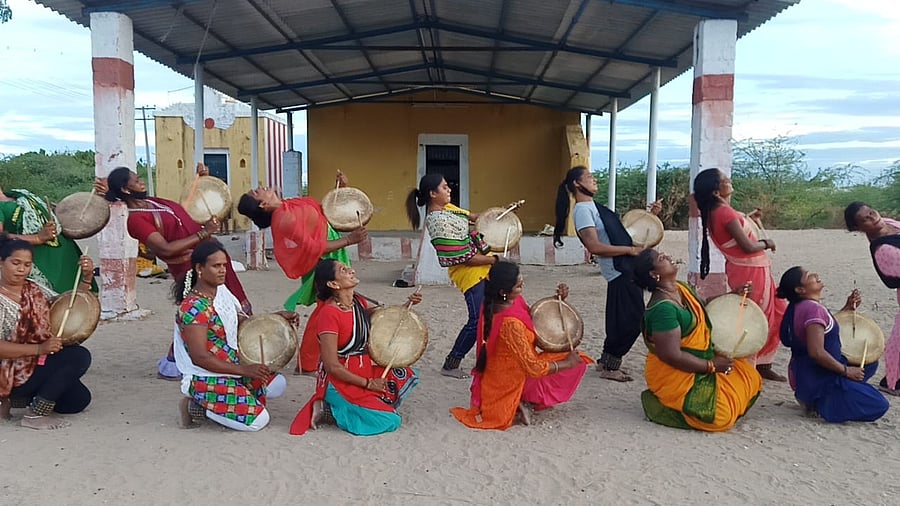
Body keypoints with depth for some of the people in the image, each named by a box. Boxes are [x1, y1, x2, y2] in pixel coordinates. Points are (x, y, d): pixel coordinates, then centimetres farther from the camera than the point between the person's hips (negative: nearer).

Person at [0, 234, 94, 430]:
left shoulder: (35, 290, 6)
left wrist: (86, 278, -9)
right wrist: (39, 349, -33)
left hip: (37, 363, 8)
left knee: (79, 399, 1)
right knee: (79, 356, -22)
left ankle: (16, 400, 14)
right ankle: (35, 414, -13)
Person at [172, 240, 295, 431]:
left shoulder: (222, 291, 4)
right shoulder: (193, 307, -21)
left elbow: (243, 322, 17)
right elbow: (199, 357, -25)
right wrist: (244, 370, -27)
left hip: (231, 368, 9)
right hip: (205, 379, -9)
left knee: (277, 385, 10)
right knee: (257, 420, -17)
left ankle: (220, 403, 8)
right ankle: (201, 406, 0)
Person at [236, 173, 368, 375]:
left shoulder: (286, 207, 3)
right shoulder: (284, 220, -25)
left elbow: (323, 209, 15)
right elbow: (313, 248, -26)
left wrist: (340, 189, 4)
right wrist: (348, 240, -24)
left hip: (331, 259, 9)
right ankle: (306, 365, 11)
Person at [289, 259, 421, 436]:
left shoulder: (358, 302, 2)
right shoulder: (329, 314, -21)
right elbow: (332, 366, -21)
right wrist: (368, 383, -15)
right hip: (340, 381, -8)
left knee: (406, 376, 7)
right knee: (389, 421, -14)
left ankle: (354, 407, 7)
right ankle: (330, 411, -1)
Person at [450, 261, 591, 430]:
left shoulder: (492, 305, -6)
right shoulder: (510, 323, -33)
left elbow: (533, 320, 9)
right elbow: (533, 368, -27)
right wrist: (567, 363, -13)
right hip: (512, 382, -8)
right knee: (577, 363, -1)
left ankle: (521, 402, 8)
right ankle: (529, 401, -3)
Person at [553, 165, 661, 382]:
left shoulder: (595, 207, 17)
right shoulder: (582, 210, -14)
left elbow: (620, 230, 23)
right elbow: (594, 247, -23)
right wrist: (630, 250, -19)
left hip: (628, 271, 9)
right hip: (620, 274, -9)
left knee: (622, 322, 15)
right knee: (632, 321, -3)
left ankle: (607, 362, 27)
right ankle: (609, 366, 9)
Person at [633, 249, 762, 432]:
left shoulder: (681, 288, 3)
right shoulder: (662, 308, -27)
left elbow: (701, 308, 25)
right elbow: (671, 355, -28)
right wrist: (711, 366, -17)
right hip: (674, 375, -10)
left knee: (750, 377, 10)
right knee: (721, 416, -19)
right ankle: (663, 405, 0)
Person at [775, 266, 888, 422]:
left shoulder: (800, 307, 8)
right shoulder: (813, 308, -22)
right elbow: (817, 352, -29)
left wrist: (848, 308, 14)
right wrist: (846, 371, -16)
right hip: (816, 379, -10)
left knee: (869, 363, 25)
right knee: (878, 406, -6)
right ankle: (820, 403, -4)